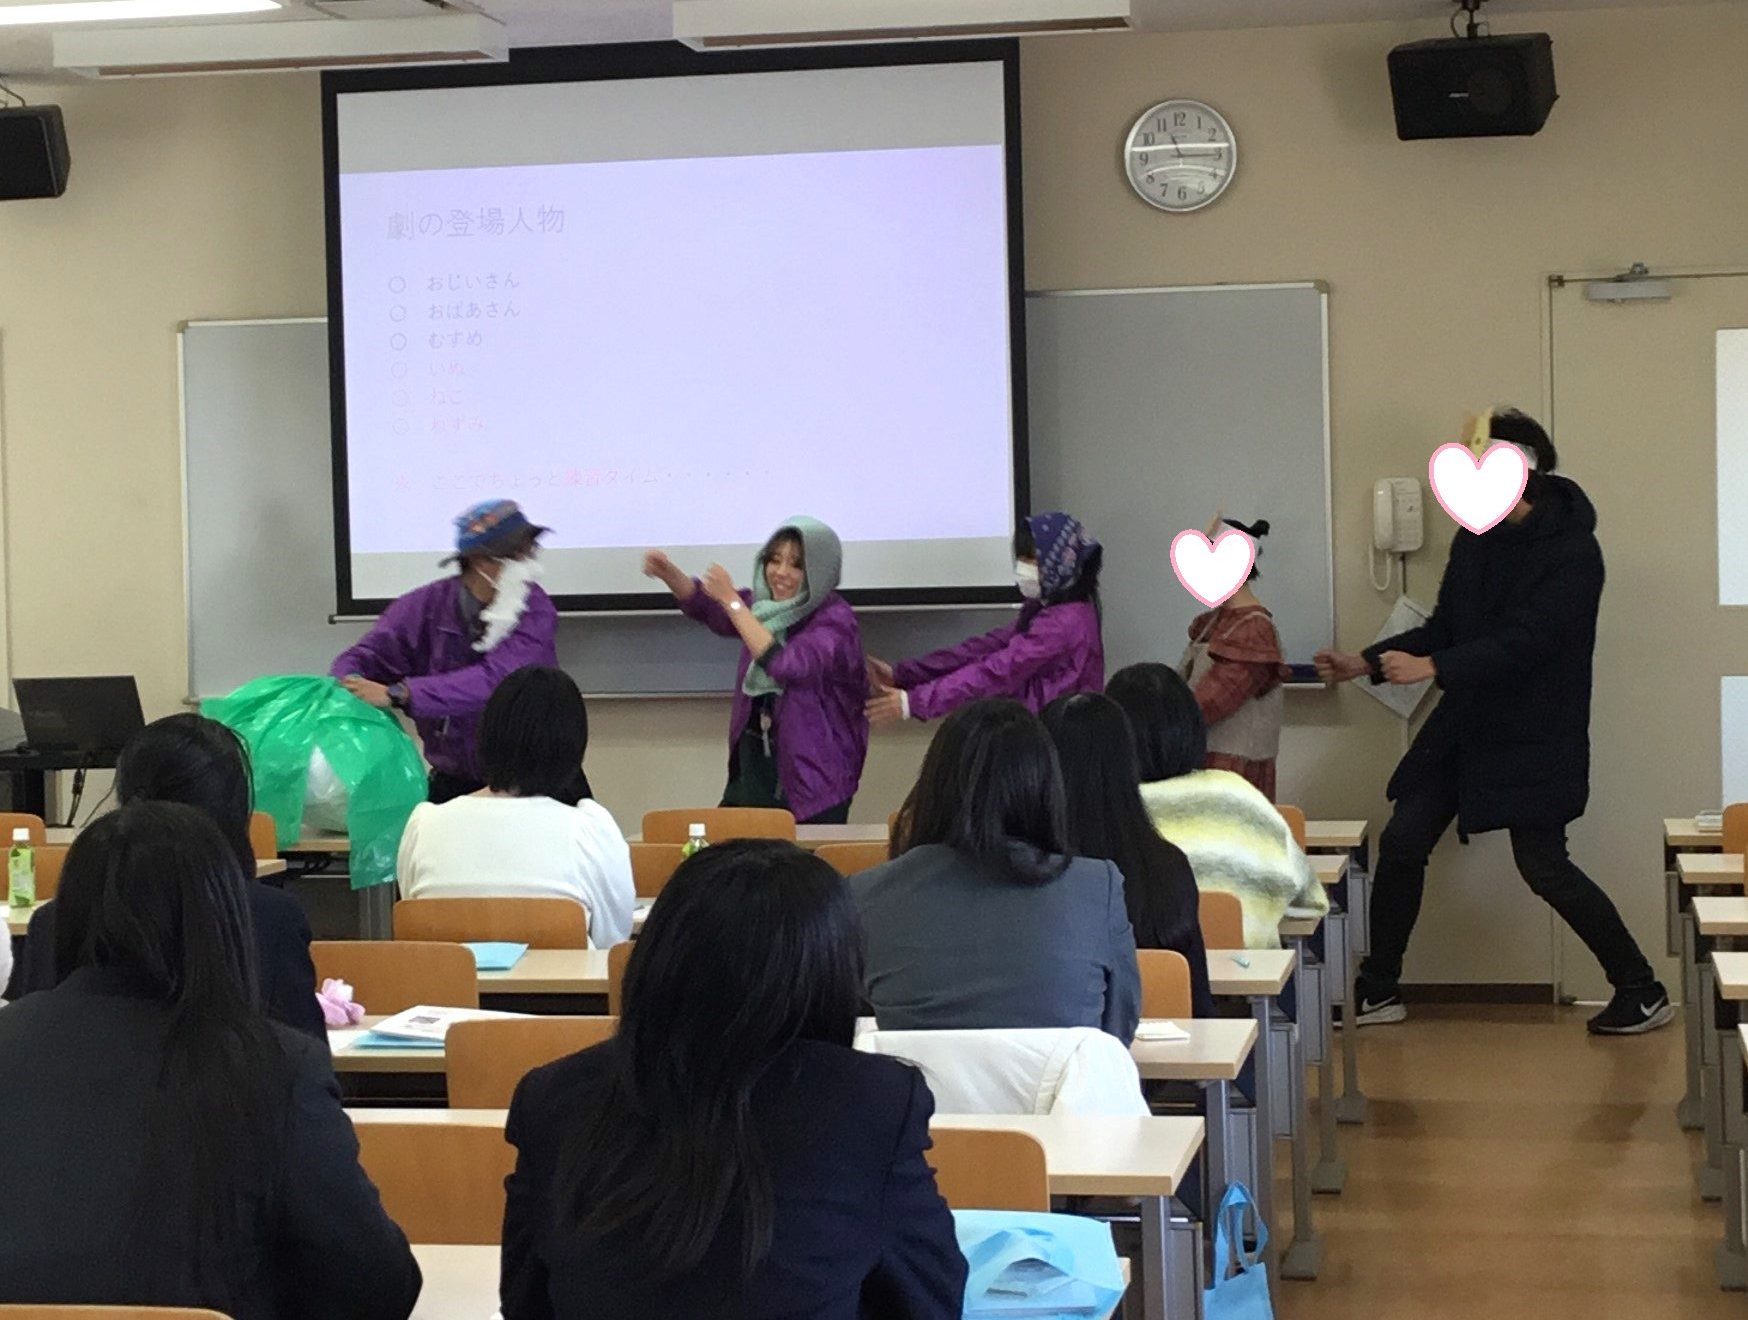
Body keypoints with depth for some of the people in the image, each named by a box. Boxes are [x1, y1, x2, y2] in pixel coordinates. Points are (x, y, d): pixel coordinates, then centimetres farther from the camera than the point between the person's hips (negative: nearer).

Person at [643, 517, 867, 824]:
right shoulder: (764, 605, 9)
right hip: (753, 764, 6)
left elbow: (786, 666, -27)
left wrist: (732, 601, -24)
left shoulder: (835, 619, -13)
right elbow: (703, 606, 5)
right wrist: (667, 573, -15)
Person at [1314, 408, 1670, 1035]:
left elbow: (1524, 642, -25)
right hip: (1464, 725, 7)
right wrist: (1363, 664, 4)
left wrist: (1430, 667, -33)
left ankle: (1643, 992, 8)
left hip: (1533, 738, -7)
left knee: (1543, 866, -7)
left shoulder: (1572, 550, -17)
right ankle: (1377, 991, 16)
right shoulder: (1475, 540, 6)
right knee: (1401, 843, 3)